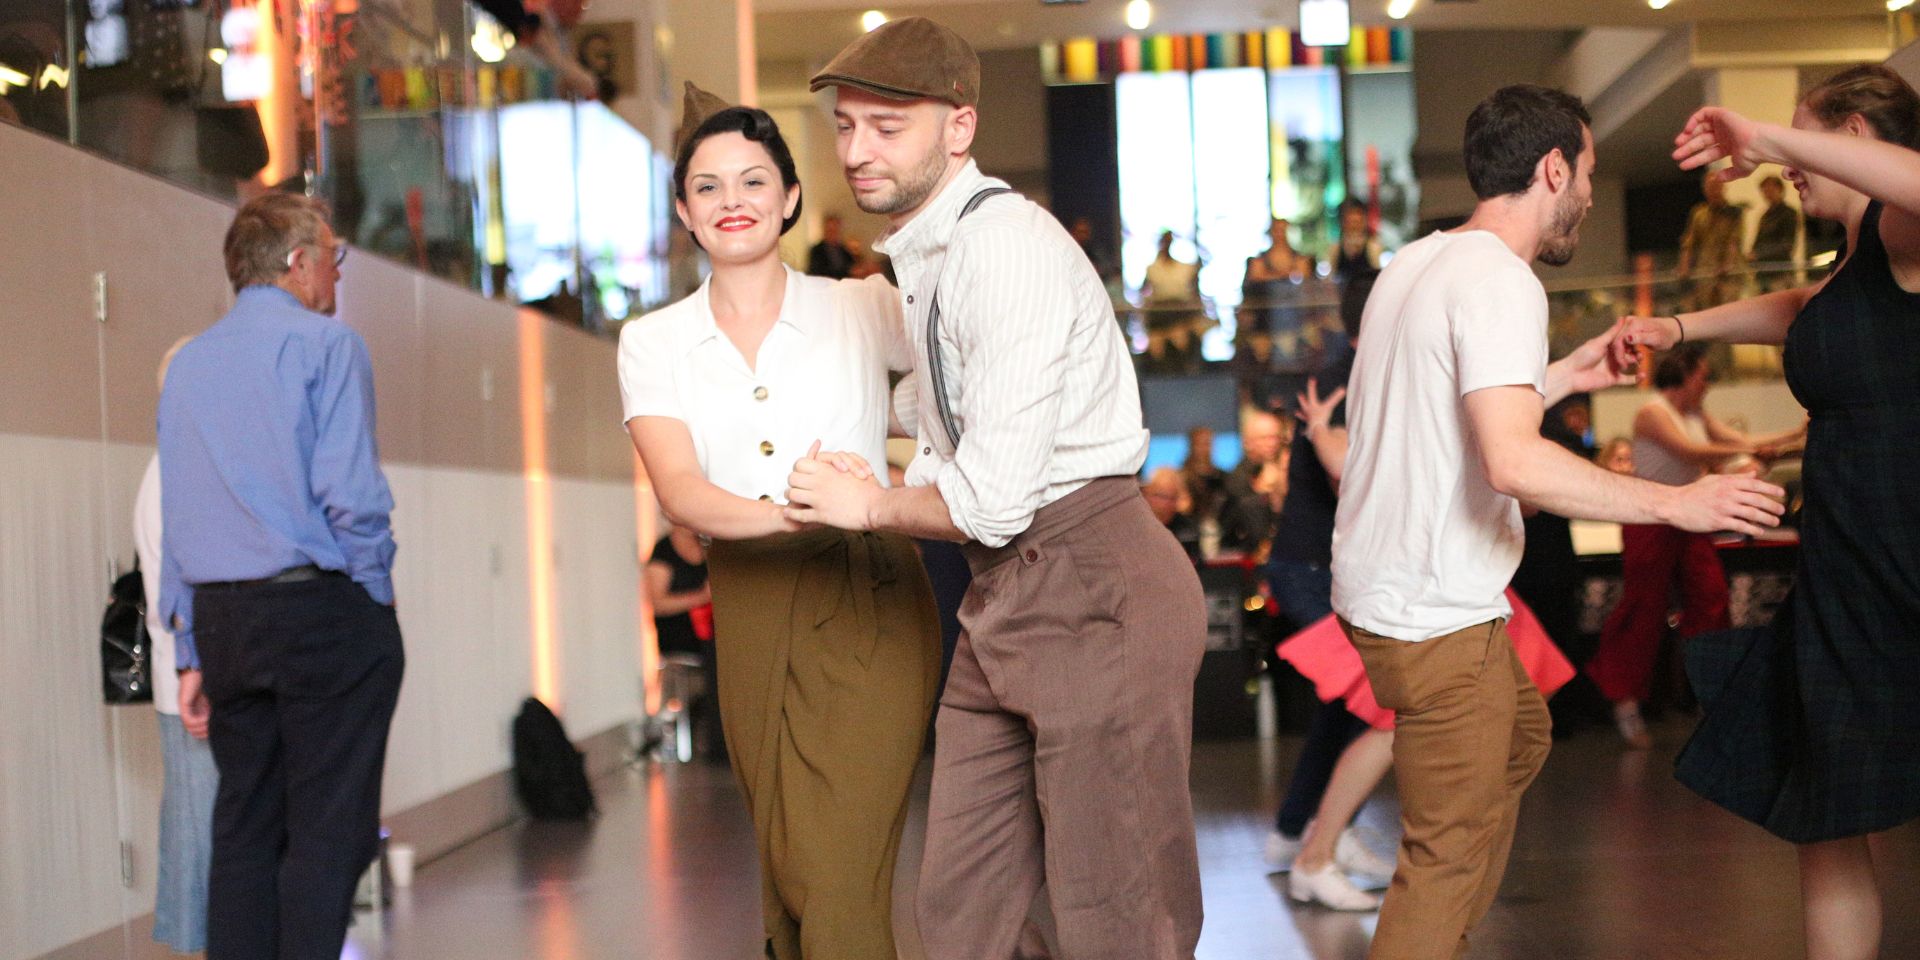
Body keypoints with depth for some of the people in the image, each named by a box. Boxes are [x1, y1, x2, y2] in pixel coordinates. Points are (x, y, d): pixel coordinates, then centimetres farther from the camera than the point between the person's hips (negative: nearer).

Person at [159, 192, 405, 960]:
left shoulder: (187, 364, 15)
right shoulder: (325, 344, -4)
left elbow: (175, 522, 14)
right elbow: (350, 493, -15)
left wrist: (193, 653, 15)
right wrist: (377, 599, -2)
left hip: (221, 619, 6)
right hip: (321, 608, -6)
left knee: (243, 830, 10)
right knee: (328, 834, -4)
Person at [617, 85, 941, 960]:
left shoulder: (863, 310, 2)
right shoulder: (653, 342, 6)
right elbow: (681, 491, -9)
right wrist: (792, 512, -27)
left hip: (868, 602, -3)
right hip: (750, 613, 3)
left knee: (840, 875, -12)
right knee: (786, 868, 11)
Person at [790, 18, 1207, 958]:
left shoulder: (1007, 245, -17)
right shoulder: (923, 259, 14)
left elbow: (991, 500, -20)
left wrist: (868, 505, -4)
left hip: (1096, 595, -10)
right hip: (1005, 598, 10)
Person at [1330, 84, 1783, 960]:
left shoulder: (1415, 264, 11)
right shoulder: (1499, 282, -18)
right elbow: (1514, 462, -31)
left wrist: (1563, 376, 26)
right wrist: (1677, 503, -24)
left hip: (1381, 585, 10)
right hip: (1435, 618, -10)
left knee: (1519, 739, 29)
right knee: (1450, 850, -3)